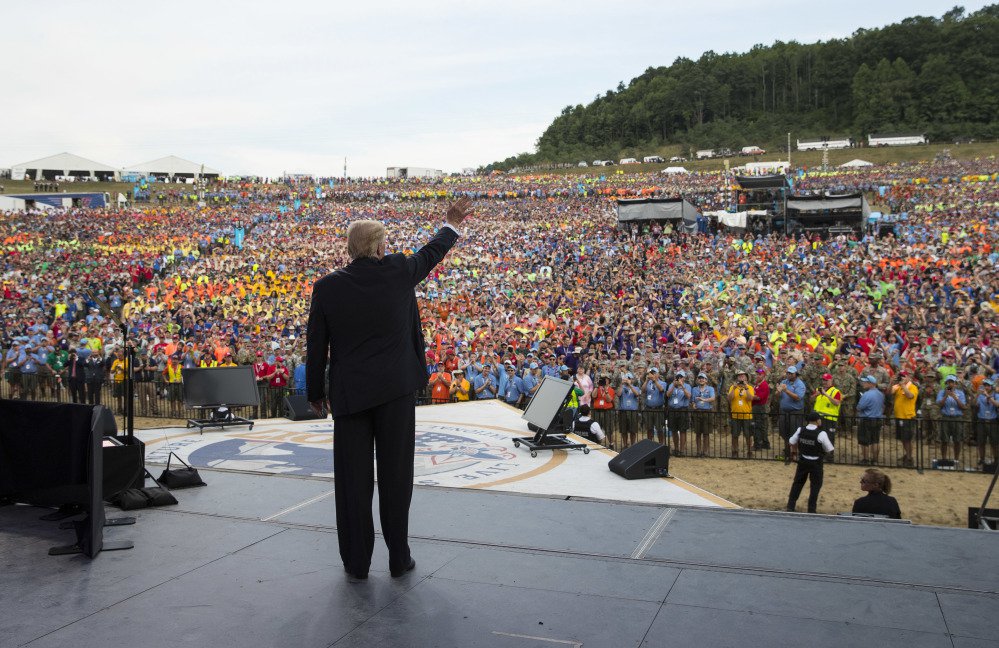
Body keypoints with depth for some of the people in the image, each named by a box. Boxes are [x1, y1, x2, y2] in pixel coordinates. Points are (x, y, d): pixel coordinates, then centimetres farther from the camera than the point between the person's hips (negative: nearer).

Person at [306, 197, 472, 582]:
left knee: (353, 480, 7)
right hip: (396, 390, 0)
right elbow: (431, 254, 16)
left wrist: (316, 393, 15)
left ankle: (356, 564, 16)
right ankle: (399, 559, 18)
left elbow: (316, 348, 2)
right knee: (395, 475, 8)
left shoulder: (326, 287, -3)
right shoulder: (397, 272, -5)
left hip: (349, 394, 1)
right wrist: (451, 225, 35)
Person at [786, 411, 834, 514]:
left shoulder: (800, 430, -8)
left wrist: (794, 450, 25)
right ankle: (811, 509, 13)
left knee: (797, 483, 17)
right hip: (816, 463, -4)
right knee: (815, 485, 11)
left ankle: (790, 506, 20)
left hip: (803, 461, 4)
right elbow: (829, 449, -12)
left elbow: (791, 442, 5)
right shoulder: (821, 434, -19)